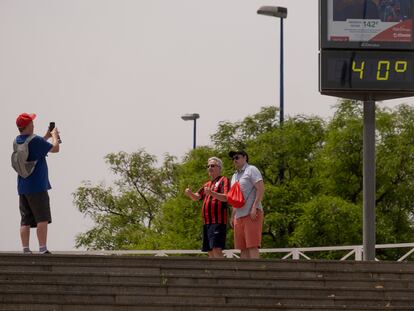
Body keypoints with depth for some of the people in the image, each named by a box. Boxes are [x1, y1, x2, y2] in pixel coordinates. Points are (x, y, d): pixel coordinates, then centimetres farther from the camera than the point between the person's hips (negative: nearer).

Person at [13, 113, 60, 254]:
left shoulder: (18, 141, 9)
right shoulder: (36, 140, -14)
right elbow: (55, 148, -5)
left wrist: (46, 136, 27)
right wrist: (54, 136, 12)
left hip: (22, 188, 7)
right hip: (37, 187, -7)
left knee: (25, 221, 7)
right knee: (42, 219, -6)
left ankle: (25, 249, 4)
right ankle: (43, 249, -11)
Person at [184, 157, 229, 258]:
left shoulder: (223, 180, 2)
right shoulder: (207, 184, 26)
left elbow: (226, 197, -12)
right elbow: (196, 197, 18)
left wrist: (211, 193, -28)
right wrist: (189, 193, -5)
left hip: (218, 221, -8)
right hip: (207, 221, 8)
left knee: (217, 249, -19)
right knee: (210, 251, 5)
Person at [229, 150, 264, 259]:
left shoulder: (251, 170, 0)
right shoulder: (234, 176, 24)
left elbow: (261, 189, -11)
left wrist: (254, 207, -20)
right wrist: (232, 216, 18)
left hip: (252, 214, -8)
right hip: (239, 216, 8)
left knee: (252, 246, -13)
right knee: (243, 248, 4)